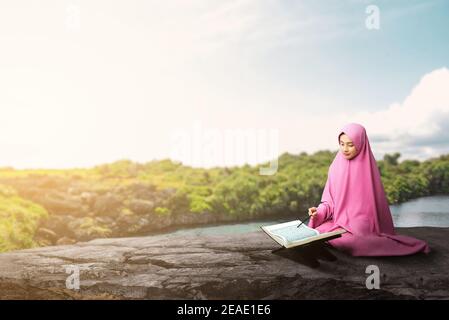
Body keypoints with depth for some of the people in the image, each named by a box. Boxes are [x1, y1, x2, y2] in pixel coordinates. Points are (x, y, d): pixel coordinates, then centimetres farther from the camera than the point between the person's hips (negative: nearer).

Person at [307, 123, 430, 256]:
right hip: (339, 222, 5)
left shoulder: (368, 168, -9)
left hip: (362, 225, -5)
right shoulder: (335, 167, 3)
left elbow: (375, 202, -5)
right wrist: (319, 211, -14)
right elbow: (330, 200, 5)